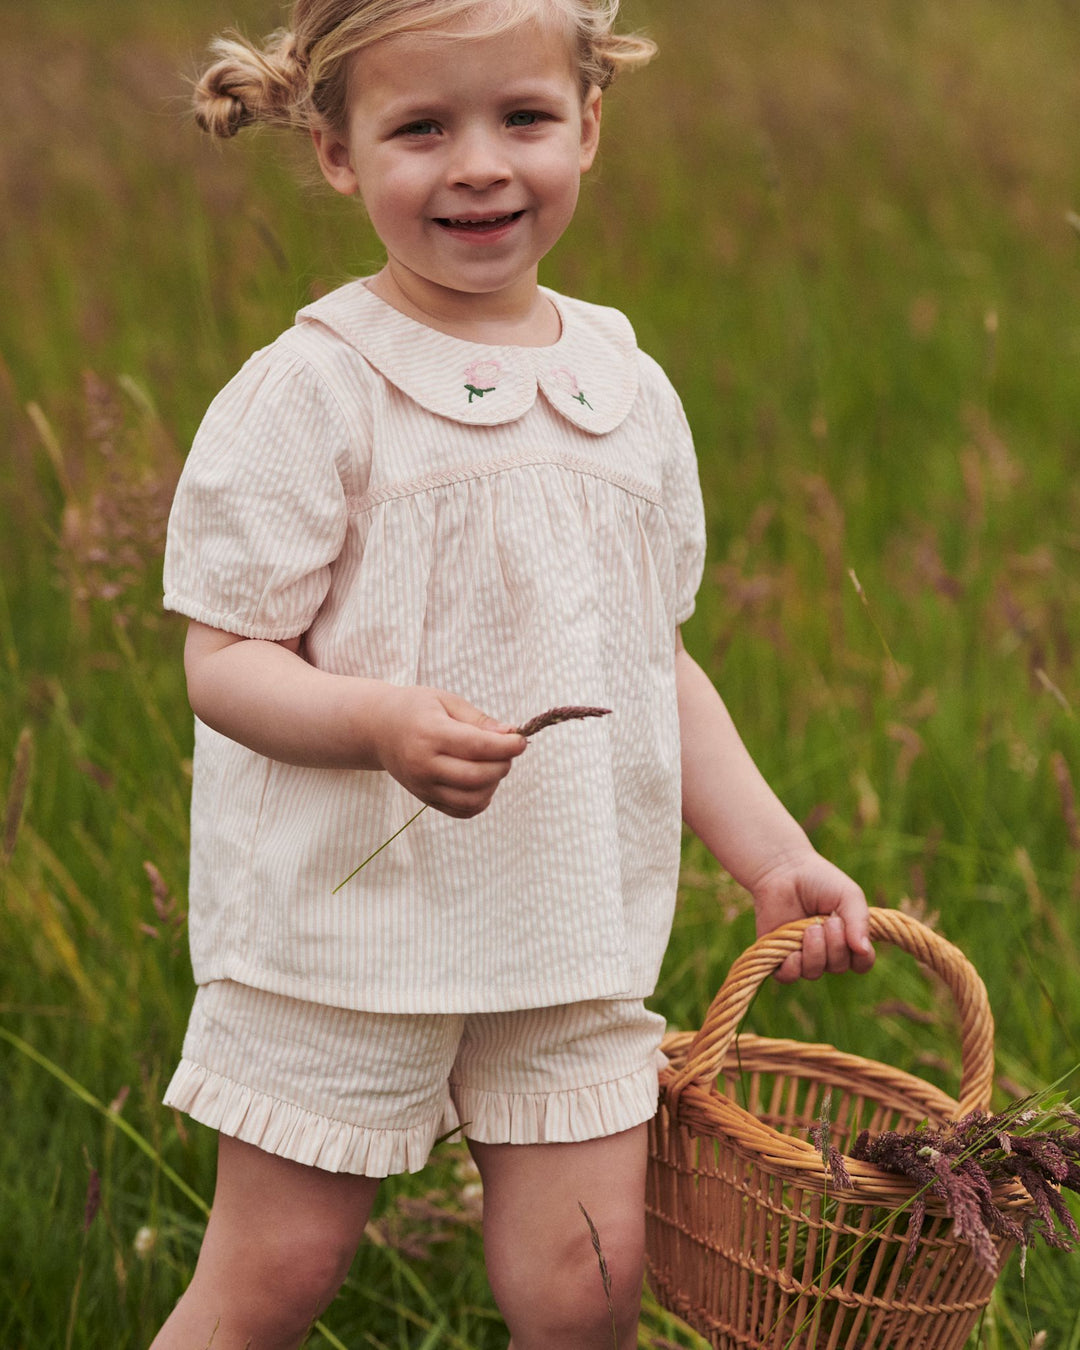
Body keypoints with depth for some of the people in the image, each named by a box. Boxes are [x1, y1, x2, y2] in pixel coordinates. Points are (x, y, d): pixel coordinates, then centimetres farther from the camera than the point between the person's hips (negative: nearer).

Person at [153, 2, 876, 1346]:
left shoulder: (627, 392, 6)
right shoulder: (310, 392, -10)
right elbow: (223, 664, -13)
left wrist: (773, 856, 9)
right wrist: (383, 721, -31)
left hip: (571, 937, 4)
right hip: (344, 922, -4)